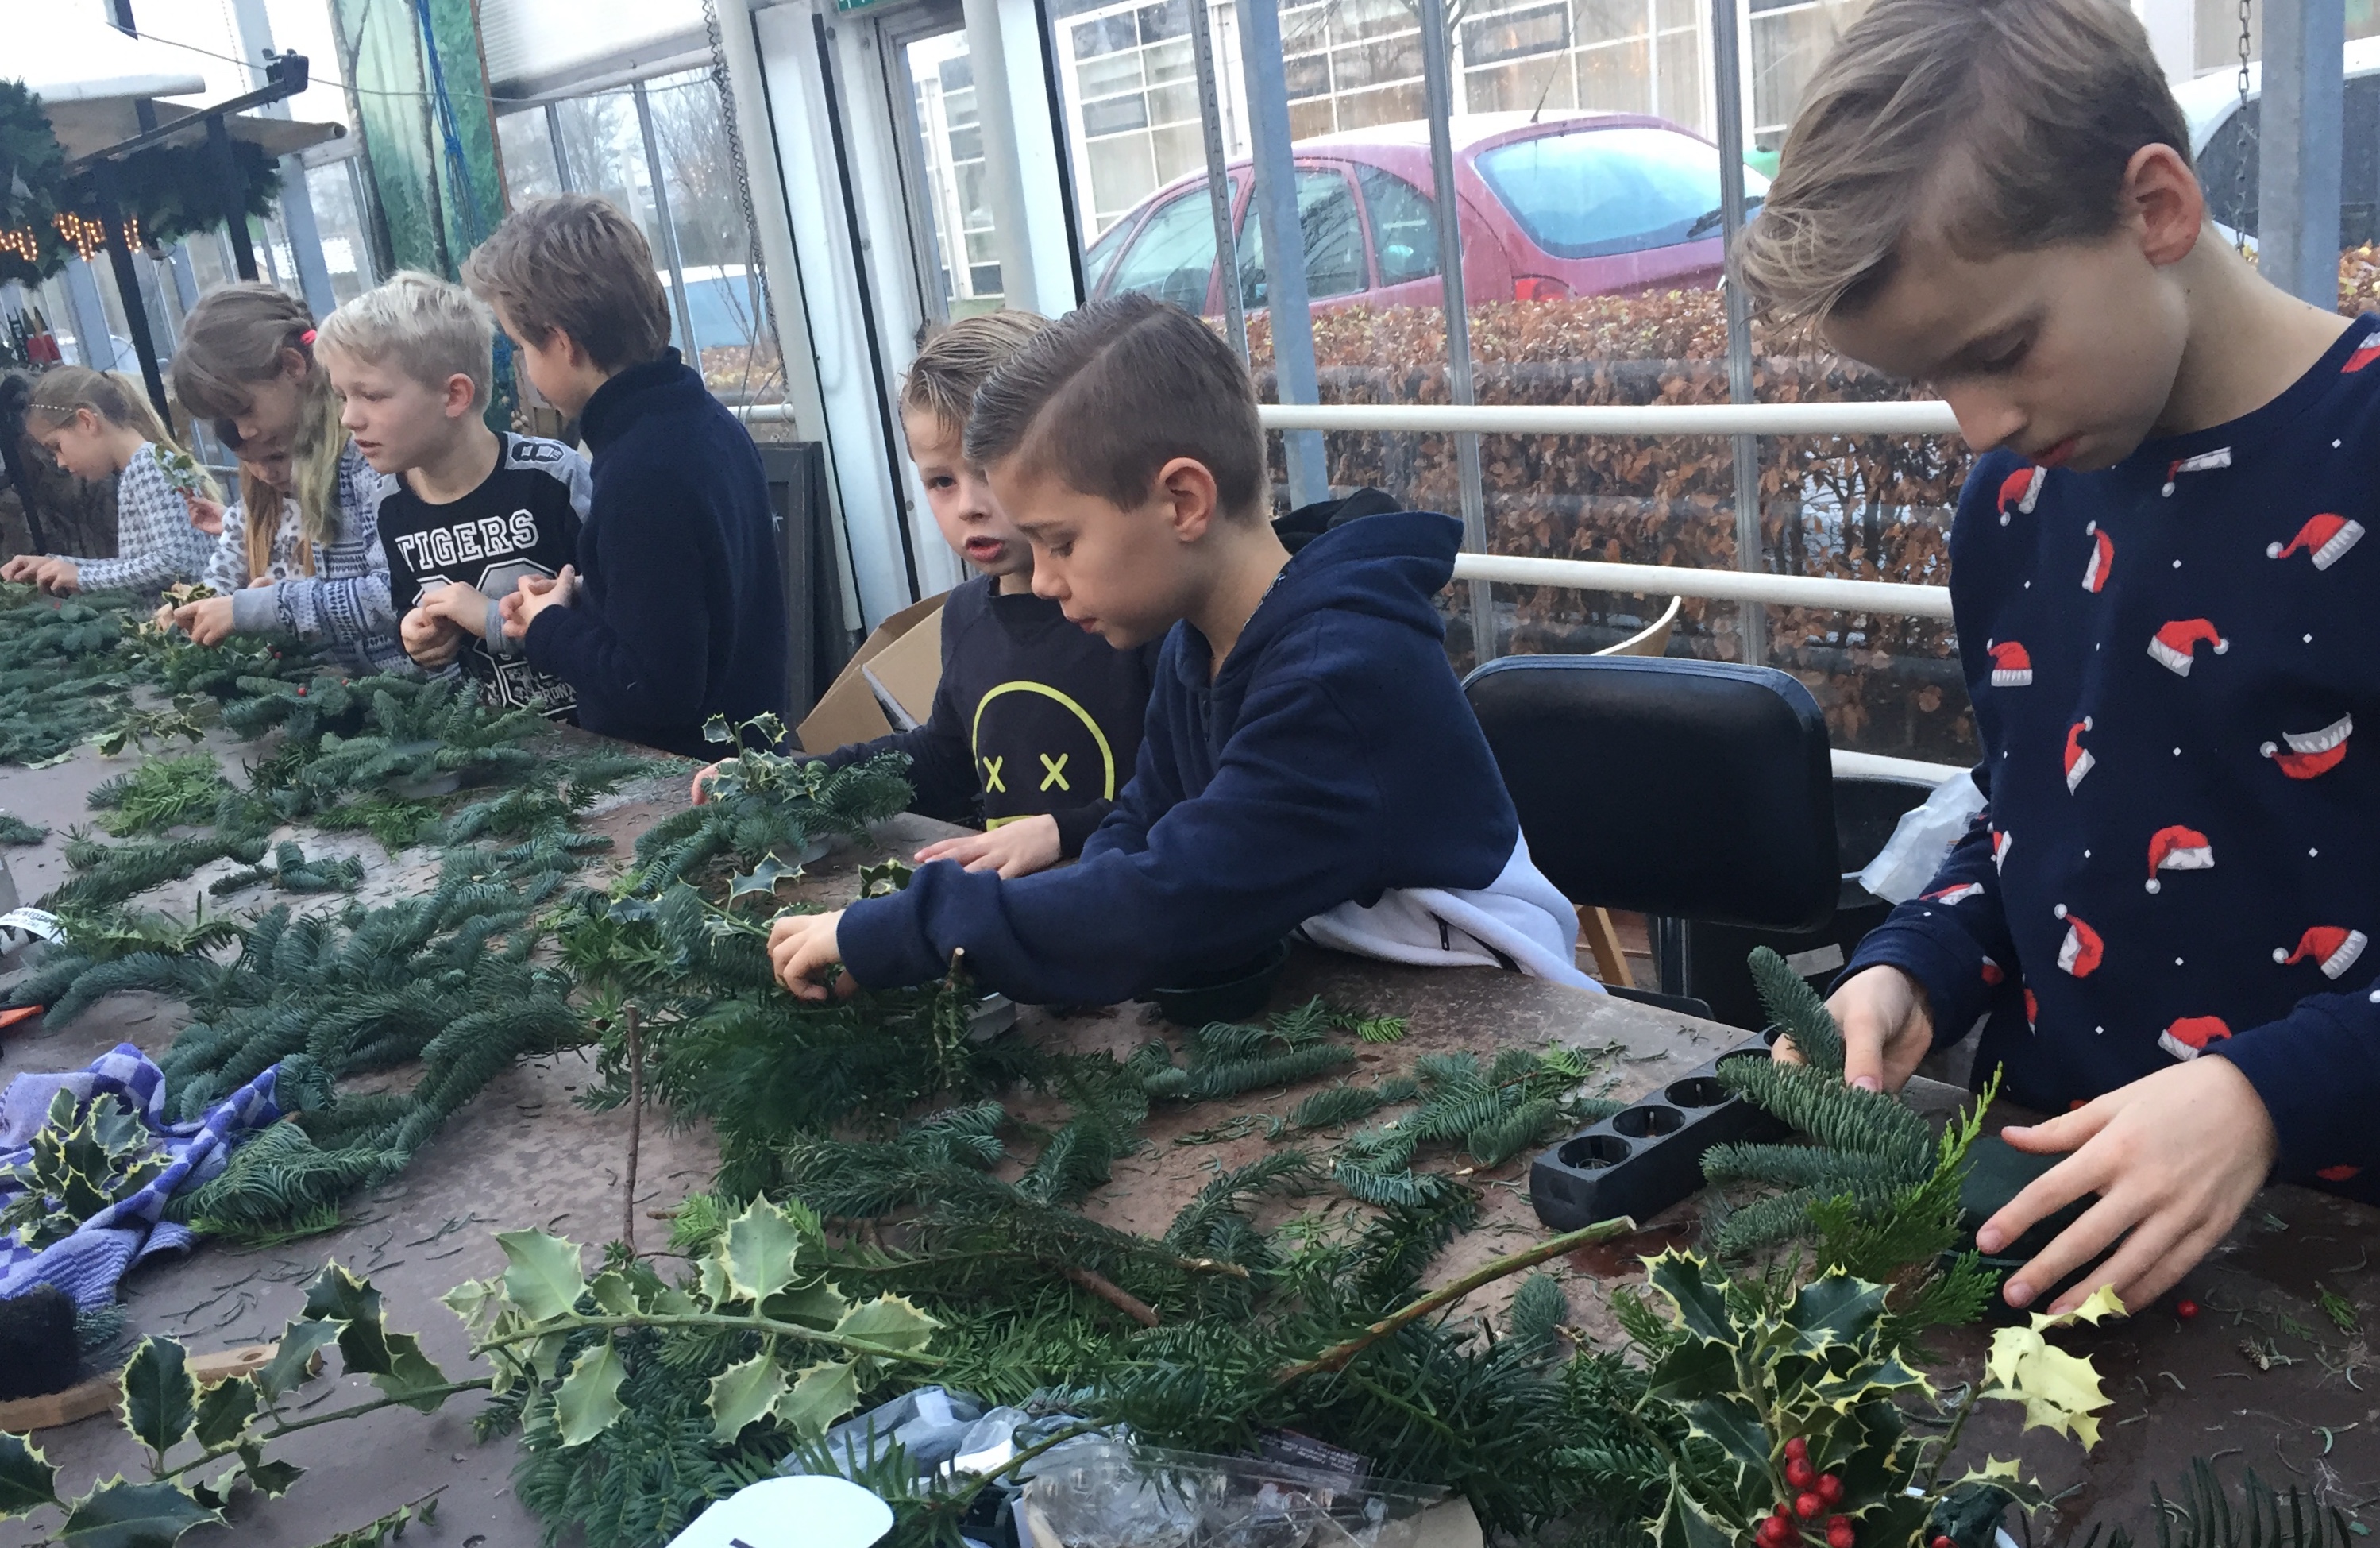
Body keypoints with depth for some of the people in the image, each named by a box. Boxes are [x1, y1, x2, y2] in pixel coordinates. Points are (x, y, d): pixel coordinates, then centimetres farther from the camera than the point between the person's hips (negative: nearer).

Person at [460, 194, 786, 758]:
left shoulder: (642, 475, -24)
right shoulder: (707, 421, 4)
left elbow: (653, 692, -25)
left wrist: (548, 630, -10)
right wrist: (575, 601, 6)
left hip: (687, 774, -9)